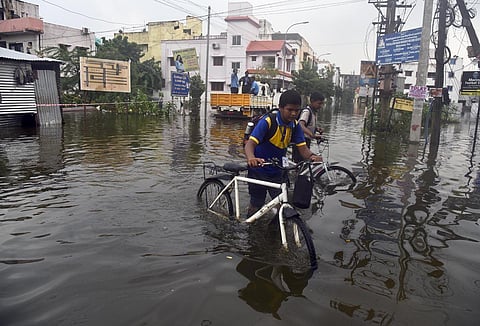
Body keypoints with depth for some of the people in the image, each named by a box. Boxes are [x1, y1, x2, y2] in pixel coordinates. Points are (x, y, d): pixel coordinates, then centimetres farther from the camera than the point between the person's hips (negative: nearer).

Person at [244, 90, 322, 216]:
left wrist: (312, 156, -34)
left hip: (277, 173, 5)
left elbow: (303, 148, -10)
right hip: (259, 171, -4)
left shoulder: (295, 126, -4)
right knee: (256, 206, 7)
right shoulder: (267, 121, -22)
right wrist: (251, 158, -55)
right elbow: (250, 143, -33)